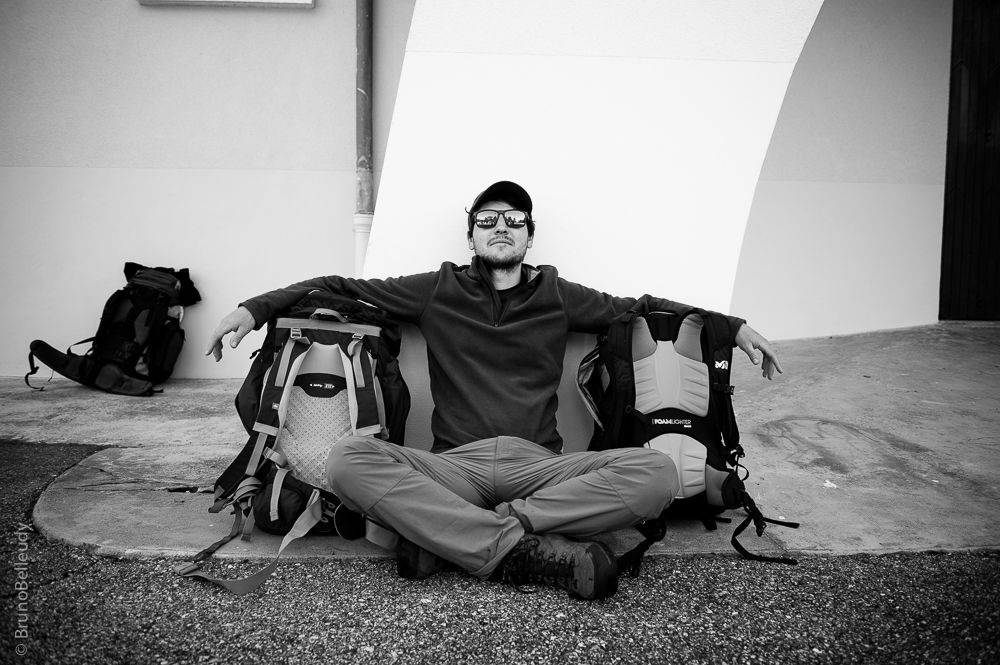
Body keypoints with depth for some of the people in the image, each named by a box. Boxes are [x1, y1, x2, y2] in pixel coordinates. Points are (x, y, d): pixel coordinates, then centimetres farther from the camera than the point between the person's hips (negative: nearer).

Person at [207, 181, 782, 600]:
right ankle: (532, 549, -31)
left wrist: (736, 328, 15)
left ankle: (445, 533, -25)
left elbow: (641, 309, 22)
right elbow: (341, 288, 16)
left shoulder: (557, 296, 17)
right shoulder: (439, 291, 14)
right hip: (455, 466, -1)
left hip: (540, 465, 1)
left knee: (657, 473, -26)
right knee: (349, 460, -28)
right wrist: (254, 308, 6)